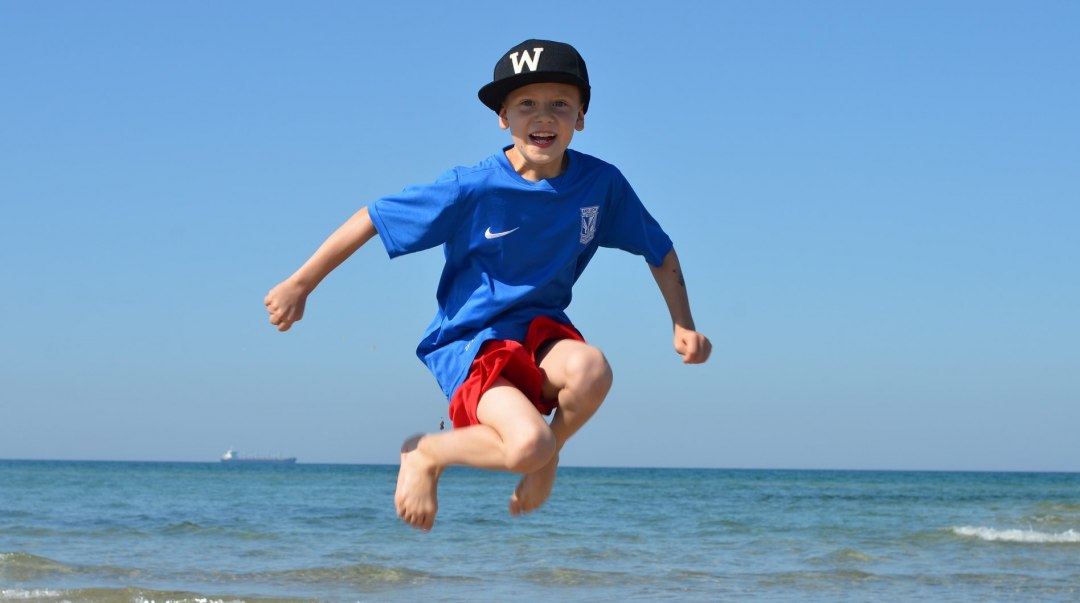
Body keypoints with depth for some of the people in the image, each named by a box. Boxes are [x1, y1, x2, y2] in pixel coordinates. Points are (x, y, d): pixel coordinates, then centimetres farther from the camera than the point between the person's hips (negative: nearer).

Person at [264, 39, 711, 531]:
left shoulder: (600, 183, -4)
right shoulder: (472, 189, -14)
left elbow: (660, 251, 11)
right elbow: (371, 220, -7)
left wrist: (683, 326, 1)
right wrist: (300, 285, -6)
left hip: (540, 324, 3)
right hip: (467, 341, -3)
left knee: (591, 369, -34)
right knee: (527, 444, -31)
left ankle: (548, 456, -2)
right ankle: (426, 454, 1)